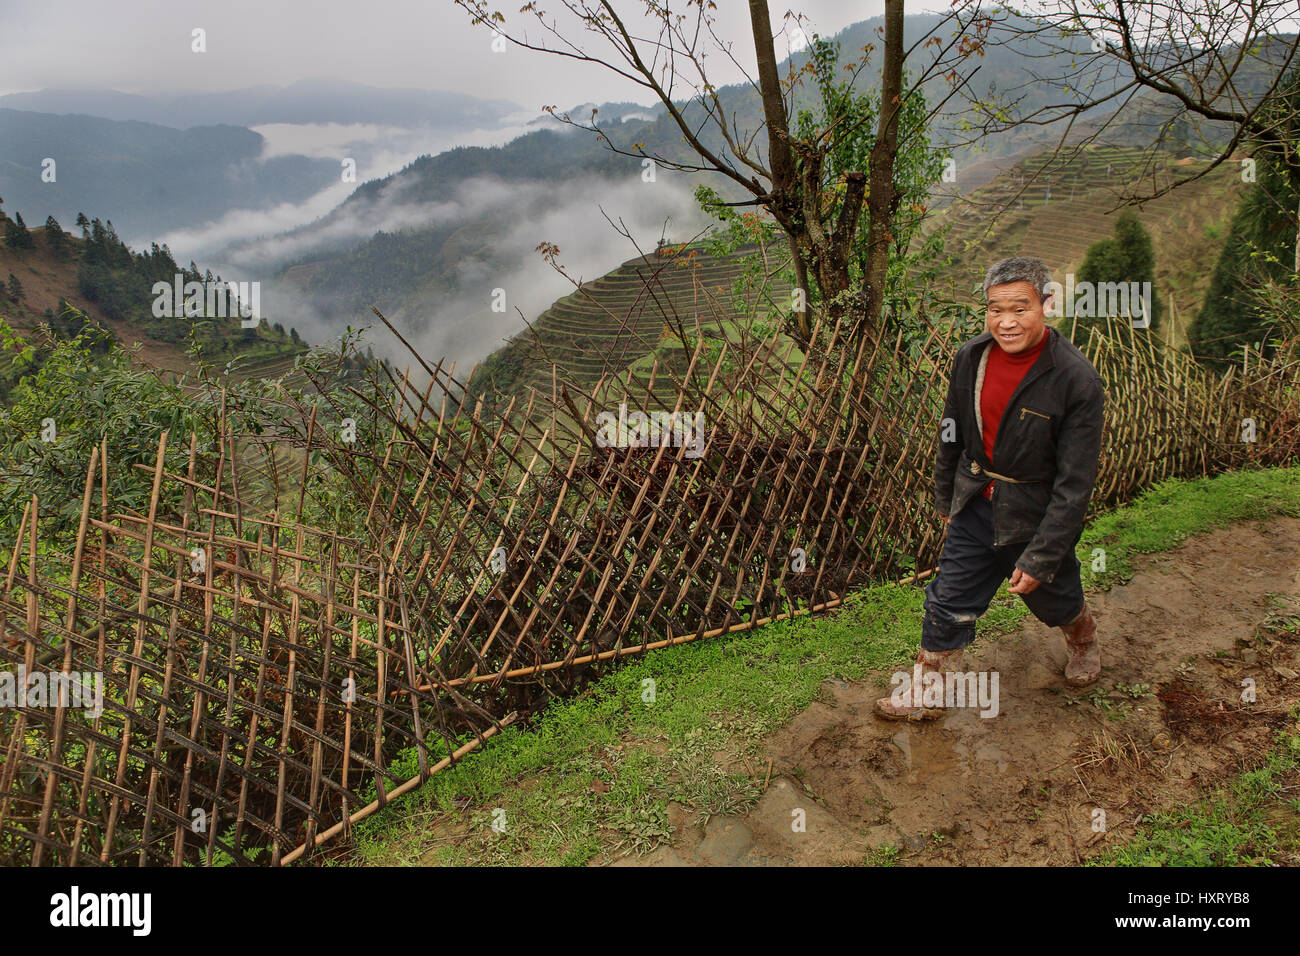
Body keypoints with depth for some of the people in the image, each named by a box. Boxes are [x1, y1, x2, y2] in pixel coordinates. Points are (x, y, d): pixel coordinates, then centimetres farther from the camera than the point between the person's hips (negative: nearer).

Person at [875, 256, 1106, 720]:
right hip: (977, 504, 4)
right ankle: (927, 691, 29)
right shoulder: (971, 357, -8)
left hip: (1037, 516, -4)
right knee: (948, 601, 10)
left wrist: (1040, 557, -20)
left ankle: (1083, 639, 55)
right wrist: (945, 494, 17)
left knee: (1054, 598, 21)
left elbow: (1075, 483, -21)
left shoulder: (1077, 380, -24)